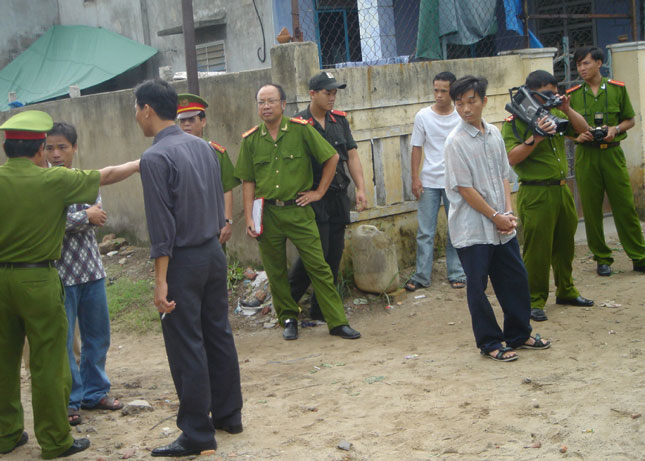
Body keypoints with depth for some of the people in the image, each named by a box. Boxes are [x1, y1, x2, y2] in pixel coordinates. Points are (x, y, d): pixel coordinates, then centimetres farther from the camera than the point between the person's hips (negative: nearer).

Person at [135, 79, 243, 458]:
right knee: (219, 334, 16)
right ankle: (229, 415, 28)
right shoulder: (204, 147, 7)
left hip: (182, 259, -8)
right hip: (214, 252, 8)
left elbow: (162, 225, -19)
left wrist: (161, 280, -17)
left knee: (186, 347, 1)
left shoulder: (155, 158, -16)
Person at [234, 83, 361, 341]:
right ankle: (288, 319, 25)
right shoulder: (250, 140, 4)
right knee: (275, 271, 8)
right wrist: (249, 218, 0)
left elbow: (332, 157, 4)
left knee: (318, 266, -3)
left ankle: (338, 322, 3)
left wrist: (319, 192, 2)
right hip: (267, 214, 2)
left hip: (298, 211, -2)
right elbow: (248, 182, 7)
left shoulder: (301, 130, -2)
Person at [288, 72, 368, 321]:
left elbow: (352, 156, 11)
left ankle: (321, 310, 17)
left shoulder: (340, 120, 11)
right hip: (313, 197, -6)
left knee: (334, 254, 6)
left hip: (339, 197, 6)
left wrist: (361, 188, 2)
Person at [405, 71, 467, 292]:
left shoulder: (462, 117, 0)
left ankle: (456, 274, 16)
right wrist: (415, 178, -2)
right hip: (429, 181, 0)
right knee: (425, 232, 1)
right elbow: (417, 148, 4)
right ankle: (421, 276, 9)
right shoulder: (423, 116, 1)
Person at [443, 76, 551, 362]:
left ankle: (518, 335, 29)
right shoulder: (456, 141, -12)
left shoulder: (494, 134, 7)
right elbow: (464, 188, -14)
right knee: (477, 286, 3)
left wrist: (509, 212, -2)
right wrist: (495, 216, -11)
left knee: (515, 279, 12)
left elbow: (504, 175, 11)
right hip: (473, 228, -6)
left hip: (502, 227, 6)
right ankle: (490, 343, 17)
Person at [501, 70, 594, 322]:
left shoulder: (554, 114, 11)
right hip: (536, 194, -7)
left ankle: (566, 291, 32)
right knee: (537, 248, -3)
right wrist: (535, 138, -27)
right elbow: (511, 158, -17)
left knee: (565, 244, 17)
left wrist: (567, 110, -3)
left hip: (562, 188, 7)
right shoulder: (514, 122, -9)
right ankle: (535, 300, 6)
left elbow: (582, 129, 12)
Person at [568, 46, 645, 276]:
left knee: (625, 205, -1)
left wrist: (615, 129, -9)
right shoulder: (572, 94, 5)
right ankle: (602, 259, 15)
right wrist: (577, 136, -11)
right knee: (591, 209, 3)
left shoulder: (617, 89, 4)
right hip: (586, 156, 1)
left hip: (612, 153, -1)